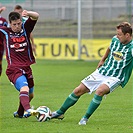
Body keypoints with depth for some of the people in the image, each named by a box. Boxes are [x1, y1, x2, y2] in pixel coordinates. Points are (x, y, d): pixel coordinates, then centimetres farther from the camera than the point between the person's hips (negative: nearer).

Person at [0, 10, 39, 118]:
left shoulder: (25, 29, 6)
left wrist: (28, 13, -26)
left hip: (27, 68, 5)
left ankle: (19, 113, 41)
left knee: (30, 95, 18)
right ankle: (28, 110, -51)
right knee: (24, 89, -30)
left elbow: (36, 16, -6)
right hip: (14, 69, -5)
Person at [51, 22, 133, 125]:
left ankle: (85, 118, -22)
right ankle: (60, 113, 24)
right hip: (102, 71, 6)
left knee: (100, 91, -35)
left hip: (116, 78, -6)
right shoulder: (115, 39, 0)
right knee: (79, 90, 4)